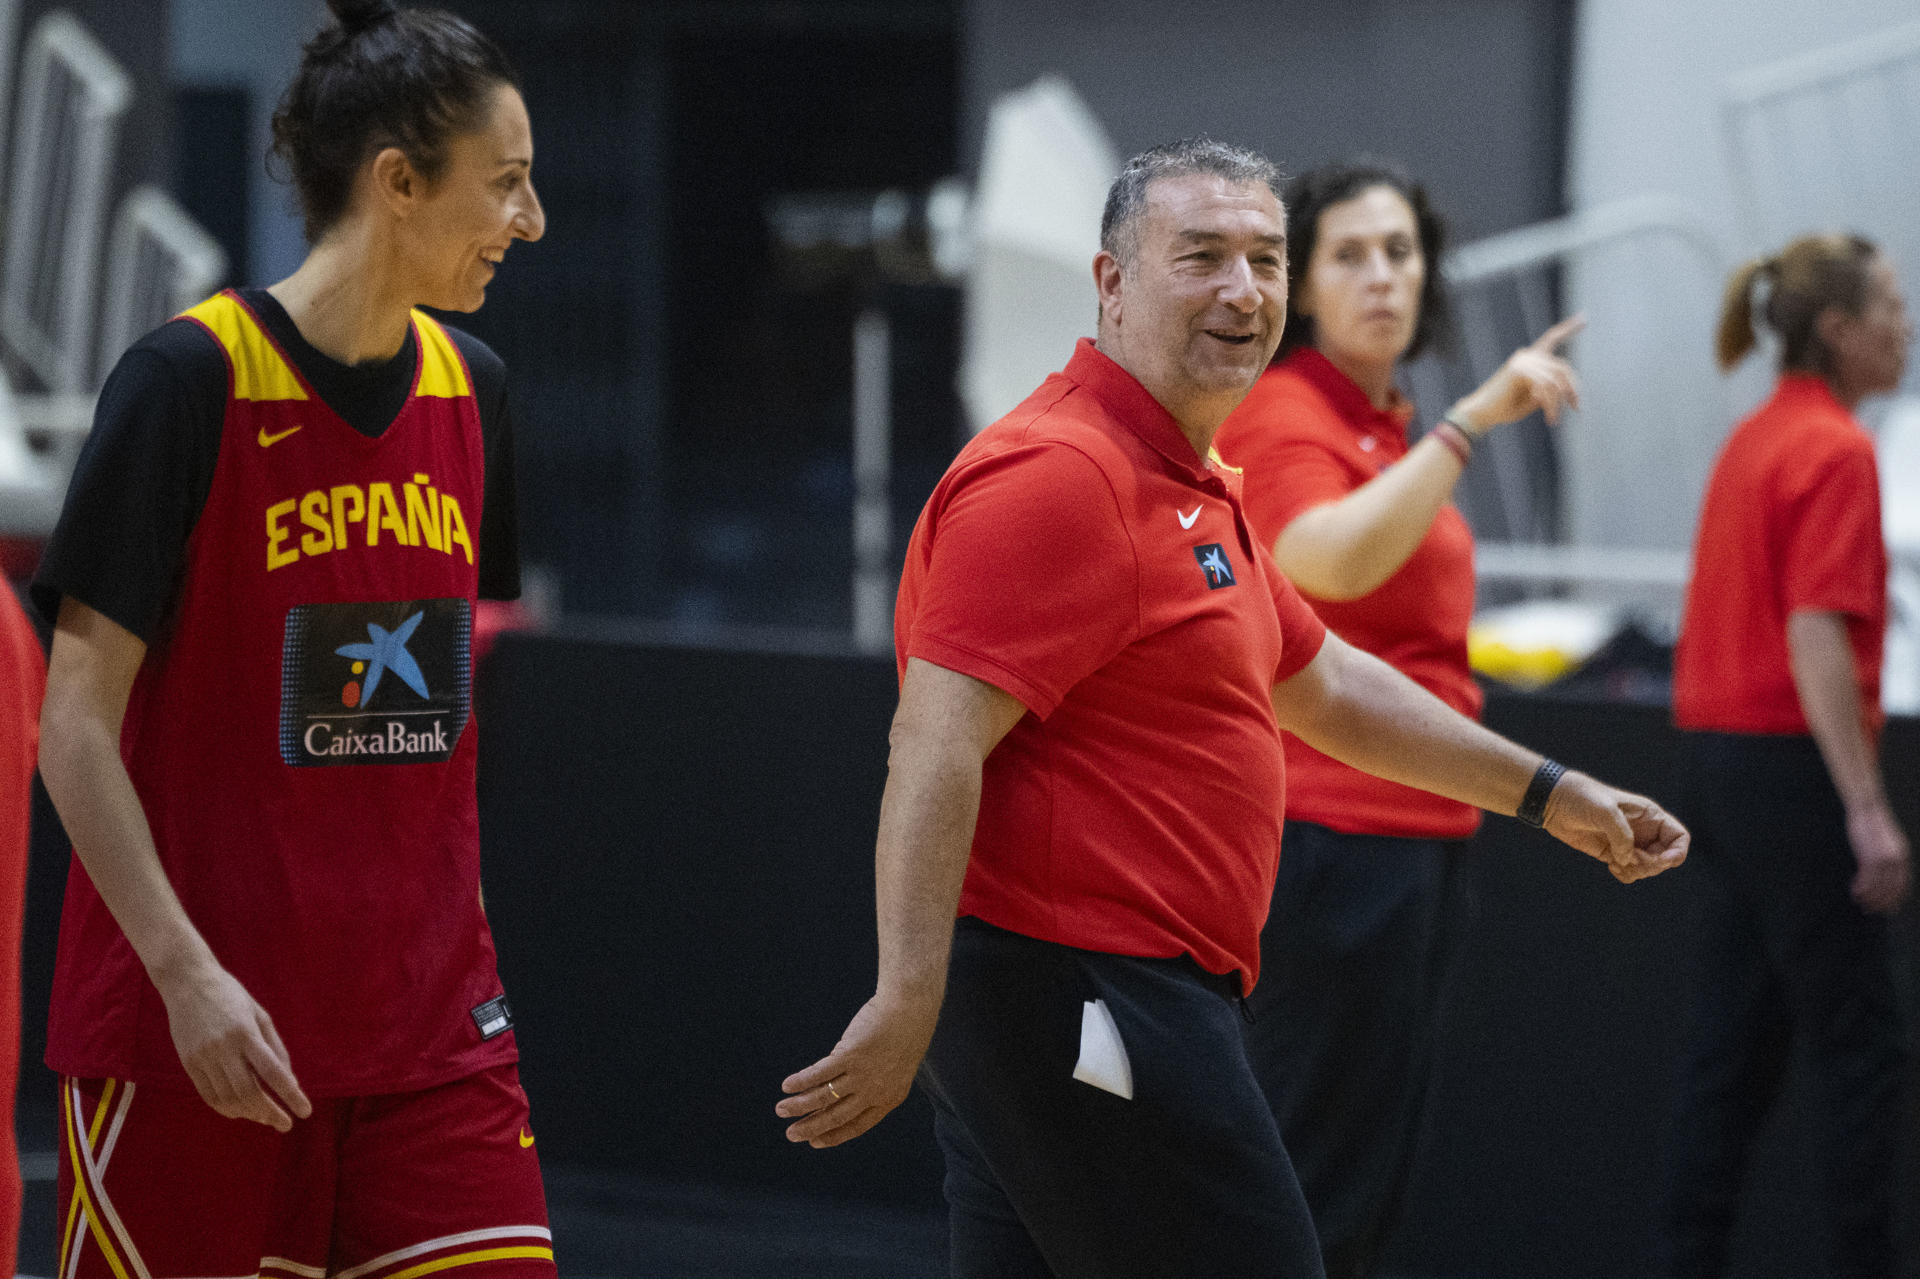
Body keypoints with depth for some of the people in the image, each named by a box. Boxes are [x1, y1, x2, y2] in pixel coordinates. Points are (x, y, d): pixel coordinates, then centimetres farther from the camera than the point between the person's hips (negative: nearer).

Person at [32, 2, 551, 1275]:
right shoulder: (189, 381, -11)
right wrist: (189, 974, -19)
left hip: (431, 1024, 5)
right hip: (197, 1029, -5)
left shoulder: (471, 388, 8)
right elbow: (75, 726, -12)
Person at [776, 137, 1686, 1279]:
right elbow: (937, 743, -24)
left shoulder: (1193, 491, 20)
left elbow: (1322, 684, 33)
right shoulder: (1058, 474, -14)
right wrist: (907, 1002, -32)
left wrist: (1550, 795, 34)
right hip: (1080, 998, -11)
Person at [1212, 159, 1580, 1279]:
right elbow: (1331, 561, -33)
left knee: (1373, 1182, 12)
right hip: (1332, 833, -10)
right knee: (1318, 1188, -8)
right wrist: (1472, 420, -36)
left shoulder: (1386, 425, 17)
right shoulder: (1282, 417, -12)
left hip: (1413, 830, 10)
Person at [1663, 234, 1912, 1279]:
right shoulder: (1834, 450, -14)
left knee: (1736, 1040, 10)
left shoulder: (1755, 440, 14)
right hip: (1790, 763, -9)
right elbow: (1817, 636, -20)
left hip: (1718, 756, 9)